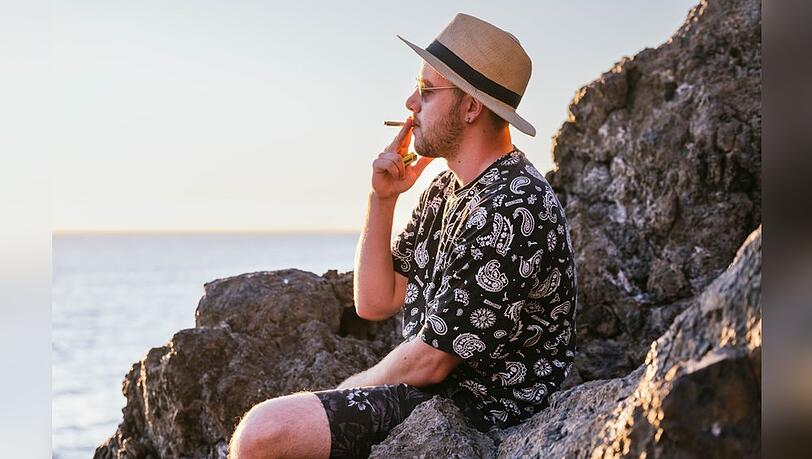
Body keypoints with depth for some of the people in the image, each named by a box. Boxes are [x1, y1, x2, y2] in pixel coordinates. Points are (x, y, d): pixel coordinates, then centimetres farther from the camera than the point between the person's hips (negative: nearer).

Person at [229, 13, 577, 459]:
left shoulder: (512, 213, -22)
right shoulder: (445, 190, 9)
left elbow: (428, 363, -19)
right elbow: (376, 303, 10)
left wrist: (348, 390, -1)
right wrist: (381, 198, 0)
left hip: (479, 414, -9)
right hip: (430, 391, 10)